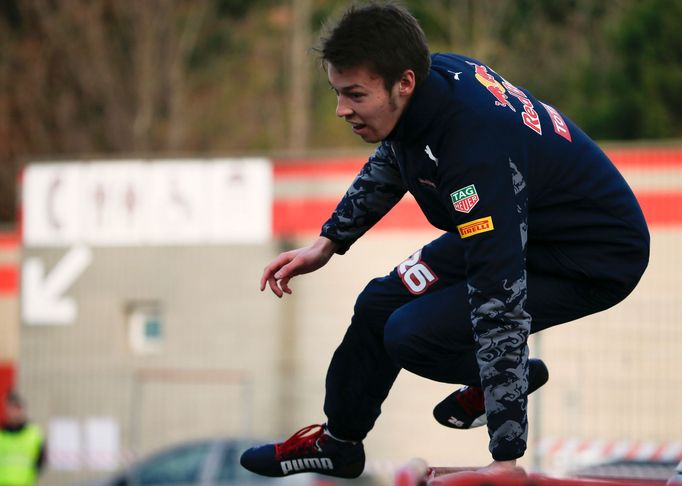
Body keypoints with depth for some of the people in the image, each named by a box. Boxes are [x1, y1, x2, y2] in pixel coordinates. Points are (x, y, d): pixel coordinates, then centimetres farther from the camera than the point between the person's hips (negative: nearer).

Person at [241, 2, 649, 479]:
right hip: (522, 224, 9)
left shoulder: (474, 148, -38)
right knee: (381, 305, 10)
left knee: (411, 335, -18)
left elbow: (499, 298, -41)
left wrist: (506, 455, -41)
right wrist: (328, 242, 13)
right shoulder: (436, 74, -12)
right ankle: (337, 441, 32)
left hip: (597, 260, -9)